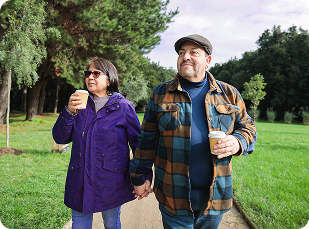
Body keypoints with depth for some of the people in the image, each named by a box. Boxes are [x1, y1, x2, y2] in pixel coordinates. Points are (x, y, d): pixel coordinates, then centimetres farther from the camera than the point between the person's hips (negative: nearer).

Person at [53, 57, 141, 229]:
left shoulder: (124, 107, -3)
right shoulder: (80, 104, 6)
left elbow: (138, 144, -1)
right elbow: (60, 138, 1)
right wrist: (69, 112, -16)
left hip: (111, 183, -2)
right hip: (80, 182, 3)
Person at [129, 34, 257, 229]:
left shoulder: (229, 94, 4)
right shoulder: (161, 94, 1)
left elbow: (247, 127, 10)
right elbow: (147, 138, 3)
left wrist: (237, 143, -13)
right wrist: (140, 176, 4)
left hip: (214, 195, 2)